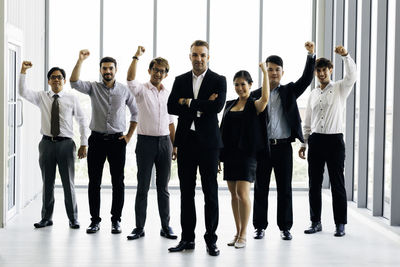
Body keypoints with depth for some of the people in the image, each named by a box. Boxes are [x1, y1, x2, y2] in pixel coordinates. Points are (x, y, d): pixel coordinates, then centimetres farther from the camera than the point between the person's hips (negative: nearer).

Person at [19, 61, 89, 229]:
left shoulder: (72, 99, 3)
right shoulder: (41, 97, 8)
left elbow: (82, 121, 6)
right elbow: (23, 92, -6)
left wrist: (84, 144, 0)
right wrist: (23, 72, -16)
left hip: (66, 144, -2)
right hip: (47, 144, 2)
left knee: (68, 183, 2)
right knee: (47, 183, 9)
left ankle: (73, 219, 13)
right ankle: (46, 218, 20)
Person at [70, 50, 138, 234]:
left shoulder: (124, 90, 5)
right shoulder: (93, 88, 4)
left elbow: (136, 112, 13)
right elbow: (74, 83, -14)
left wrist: (129, 135, 6)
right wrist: (80, 60, -23)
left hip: (117, 140, 0)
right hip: (97, 139, 0)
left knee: (118, 182, 2)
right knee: (94, 181, 3)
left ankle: (116, 219, 11)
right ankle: (95, 220, 11)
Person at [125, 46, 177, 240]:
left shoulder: (168, 94, 12)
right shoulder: (141, 90, 0)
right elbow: (130, 80, -24)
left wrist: (175, 145, 11)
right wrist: (136, 57, -27)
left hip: (164, 142, 4)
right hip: (146, 141, -4)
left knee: (163, 187, 8)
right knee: (143, 187, 0)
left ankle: (165, 227, 14)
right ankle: (139, 227, 7)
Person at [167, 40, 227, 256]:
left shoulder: (218, 80, 2)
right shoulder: (180, 81, 11)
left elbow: (217, 106, -14)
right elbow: (171, 107, -2)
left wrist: (188, 103, -9)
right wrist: (201, 106, -11)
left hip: (208, 141, -3)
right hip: (186, 141, 3)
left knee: (210, 192, 1)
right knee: (186, 191, 7)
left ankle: (211, 239, 9)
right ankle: (187, 238, 15)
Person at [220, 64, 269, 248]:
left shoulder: (254, 105, -2)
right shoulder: (229, 105, 14)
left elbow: (265, 98, -26)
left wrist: (265, 72, -23)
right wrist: (219, 153, 12)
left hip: (247, 153, -6)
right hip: (230, 153, 6)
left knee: (243, 193, -10)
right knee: (234, 194, 9)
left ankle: (243, 235, -1)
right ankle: (238, 232, 18)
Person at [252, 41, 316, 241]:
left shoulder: (289, 91, 8)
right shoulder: (256, 95, 5)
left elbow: (306, 79, -6)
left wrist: (311, 55, -18)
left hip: (284, 147, 0)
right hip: (262, 148, 0)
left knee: (285, 189, 5)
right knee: (261, 188, 6)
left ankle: (285, 227, 14)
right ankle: (260, 227, 16)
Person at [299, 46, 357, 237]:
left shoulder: (340, 88, 3)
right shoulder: (313, 94, 15)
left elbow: (352, 75, -18)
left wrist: (345, 55, -30)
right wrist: (303, 144, 14)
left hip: (334, 140, -4)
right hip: (315, 140, 5)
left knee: (337, 183, -1)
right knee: (314, 183, 7)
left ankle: (340, 224, 5)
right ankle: (316, 222, 15)